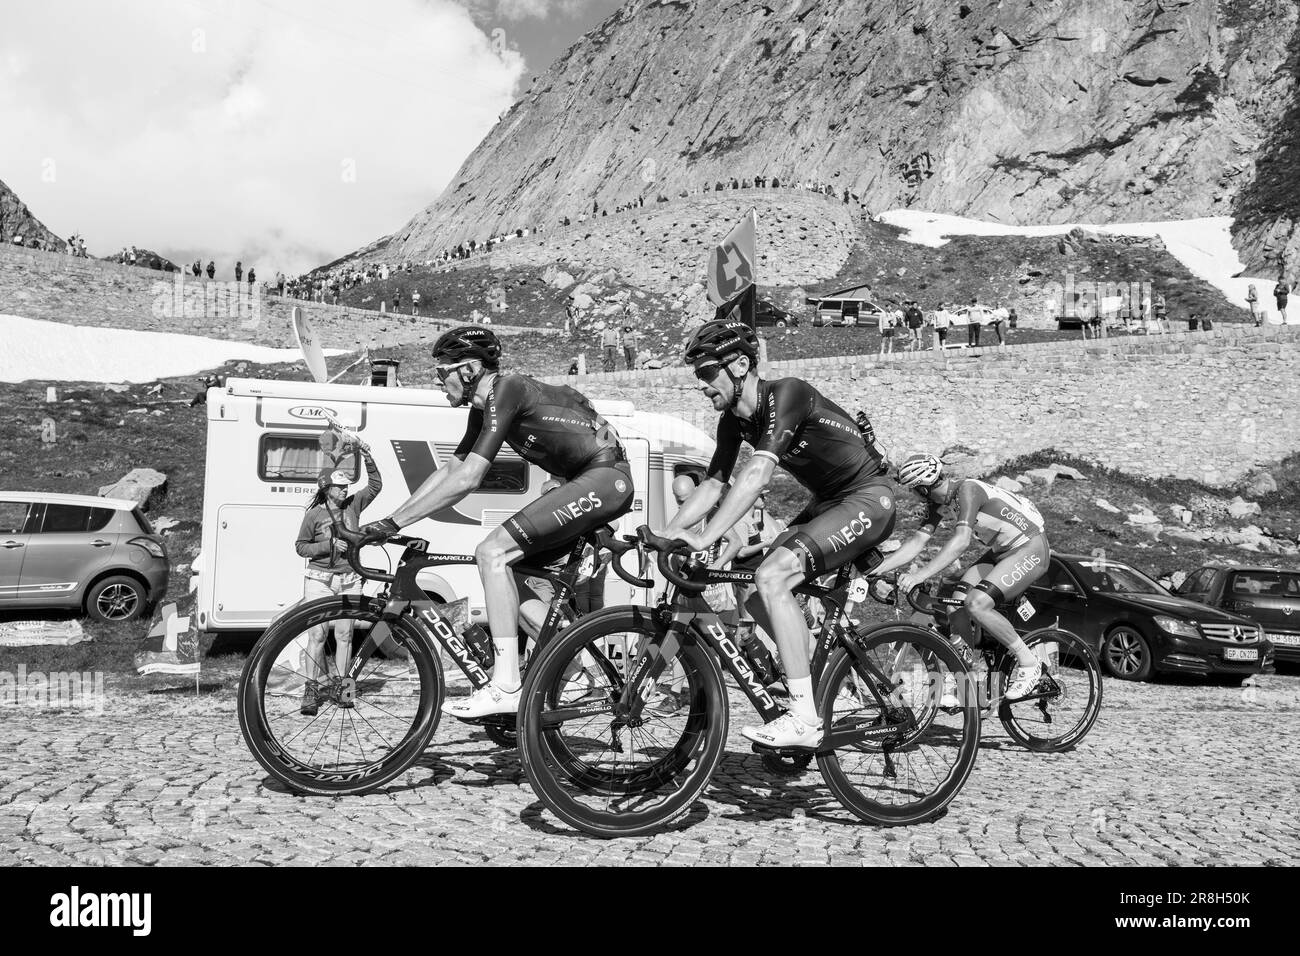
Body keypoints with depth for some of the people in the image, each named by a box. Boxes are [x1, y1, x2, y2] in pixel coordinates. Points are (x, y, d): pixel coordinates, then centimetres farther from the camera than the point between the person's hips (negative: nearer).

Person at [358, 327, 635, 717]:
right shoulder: (485, 406, 14)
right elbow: (449, 470, 18)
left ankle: (507, 688, -16)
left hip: (606, 477, -10)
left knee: (492, 552, -17)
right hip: (586, 482, 10)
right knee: (516, 573, 14)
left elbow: (467, 479, -22)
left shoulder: (506, 390, -15)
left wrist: (394, 523, -17)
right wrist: (389, 519, 13)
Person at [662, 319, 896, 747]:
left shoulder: (786, 394, -25)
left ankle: (804, 718, -19)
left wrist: (704, 539, -41)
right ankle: (812, 680, 19)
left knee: (771, 577, -25)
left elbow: (758, 474, -36)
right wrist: (666, 534, -7)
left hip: (868, 498, -9)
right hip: (826, 502, 9)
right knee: (759, 597, 0)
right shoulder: (734, 420, 1)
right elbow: (712, 485, 5)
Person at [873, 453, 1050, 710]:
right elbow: (918, 540, -4)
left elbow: (962, 540, -38)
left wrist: (920, 574, -46)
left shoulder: (967, 489, -26)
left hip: (1030, 548, -9)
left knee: (977, 603, -24)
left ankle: (1029, 664, -6)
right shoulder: (938, 502, 1)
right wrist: (875, 570, -13)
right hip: (1001, 551, 9)